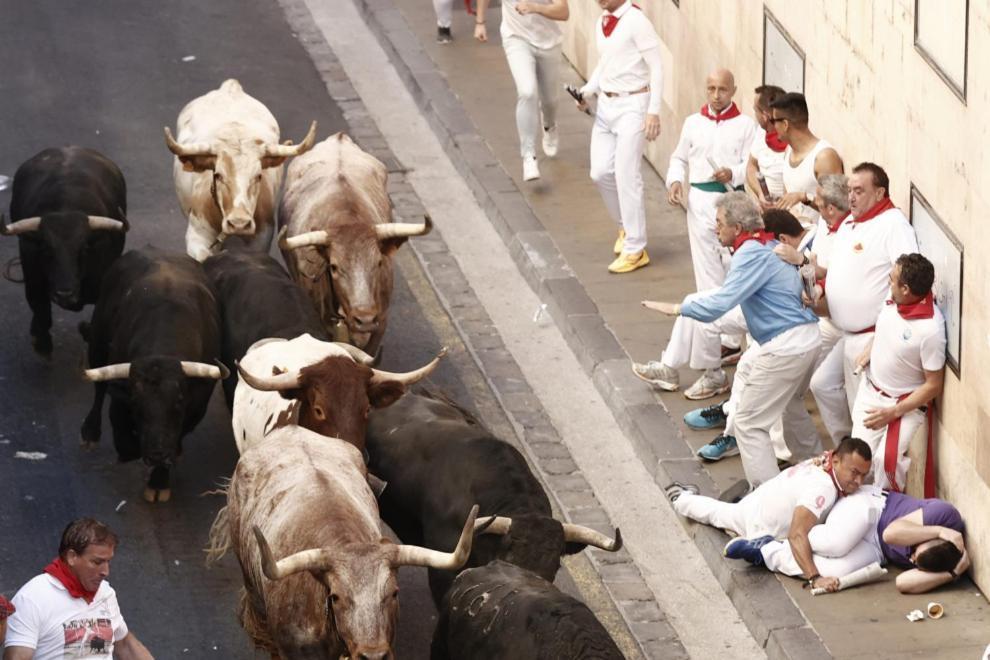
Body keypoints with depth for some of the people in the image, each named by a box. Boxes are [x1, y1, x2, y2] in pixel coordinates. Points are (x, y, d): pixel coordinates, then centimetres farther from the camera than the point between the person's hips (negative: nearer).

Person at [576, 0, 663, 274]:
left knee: (626, 176, -8)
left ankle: (635, 249, 0)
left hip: (632, 105, -7)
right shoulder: (601, 23, 9)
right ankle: (626, 226, 30)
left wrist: (654, 111, -18)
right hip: (606, 104, 7)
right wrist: (587, 90, 5)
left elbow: (656, 68, -14)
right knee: (601, 172, 6)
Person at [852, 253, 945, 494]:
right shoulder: (892, 302, -9)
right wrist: (869, 349, 0)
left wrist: (893, 413, -20)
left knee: (886, 460, -22)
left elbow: (933, 385, -19)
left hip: (905, 404, -6)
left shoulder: (931, 329, -29)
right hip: (870, 392, 6)